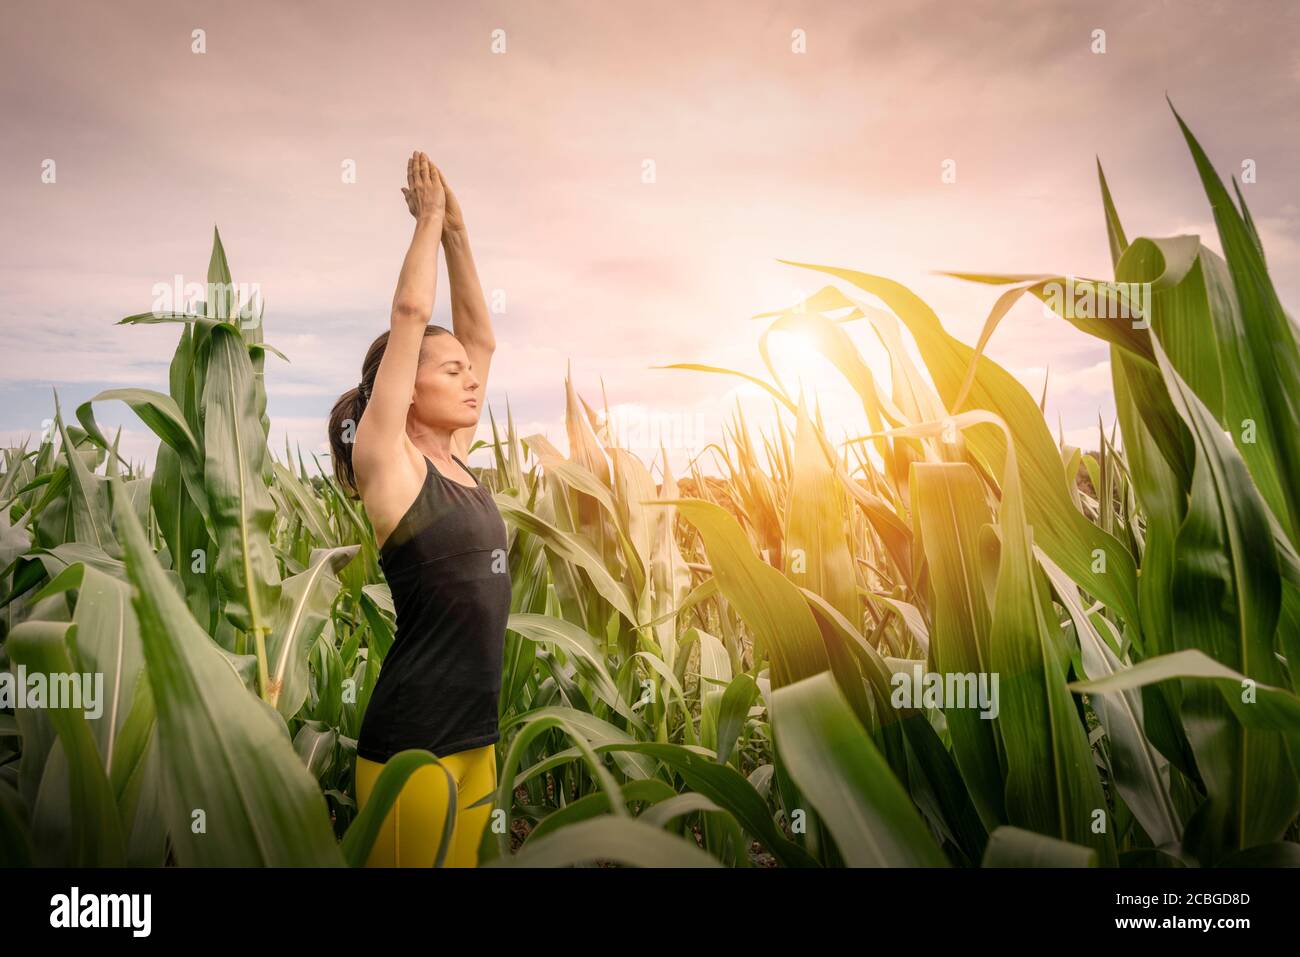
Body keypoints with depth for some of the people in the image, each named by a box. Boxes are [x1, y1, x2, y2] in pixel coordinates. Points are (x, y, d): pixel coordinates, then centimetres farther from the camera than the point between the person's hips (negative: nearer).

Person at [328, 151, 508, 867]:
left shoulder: (455, 458, 8)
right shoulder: (386, 462, -10)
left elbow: (478, 334, 11)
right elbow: (409, 313, -13)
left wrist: (456, 231, 9)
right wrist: (430, 219, -2)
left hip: (477, 732, 7)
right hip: (412, 739, -7)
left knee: (465, 858, 18)